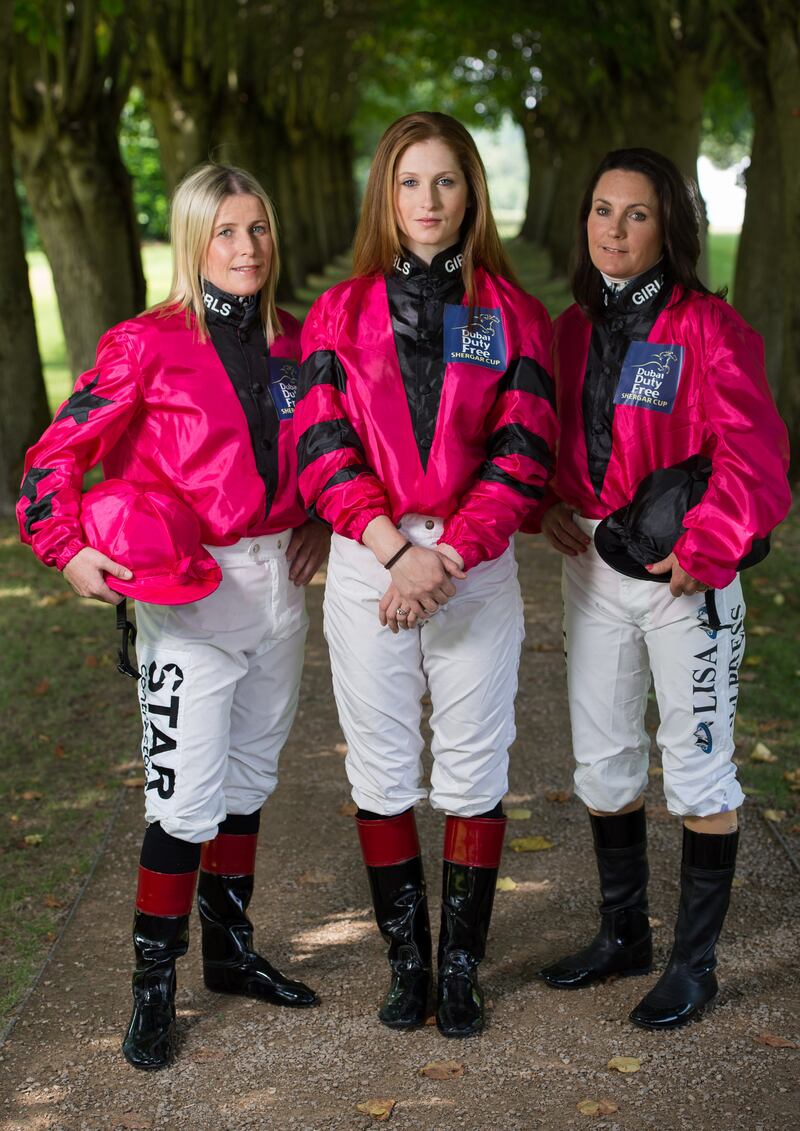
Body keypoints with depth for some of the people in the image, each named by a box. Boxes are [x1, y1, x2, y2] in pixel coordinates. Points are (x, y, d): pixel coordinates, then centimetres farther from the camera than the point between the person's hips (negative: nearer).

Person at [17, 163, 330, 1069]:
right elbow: (58, 452, -8)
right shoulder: (150, 345, -9)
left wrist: (318, 522, 11)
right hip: (188, 589, -6)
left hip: (277, 580, 6)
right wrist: (68, 548, -18)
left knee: (251, 774, 16)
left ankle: (230, 948, 32)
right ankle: (152, 986, 9)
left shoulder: (293, 343, 7)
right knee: (187, 795, -6)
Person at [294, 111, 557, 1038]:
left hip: (476, 567, 0)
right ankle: (407, 960, 20)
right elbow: (321, 448, -2)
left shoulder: (509, 313, 4)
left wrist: (447, 555, -15)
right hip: (366, 565, 1)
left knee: (473, 770, 4)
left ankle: (461, 965, 18)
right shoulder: (341, 311, 6)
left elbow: (521, 453, -3)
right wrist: (397, 548, -15)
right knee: (380, 769, 6)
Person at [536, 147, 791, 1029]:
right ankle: (622, 933, 32)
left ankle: (695, 961, 17)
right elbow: (555, 441, 19)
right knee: (602, 759, 15)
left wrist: (701, 551, -19)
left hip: (687, 580, -6)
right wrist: (553, 504, 1)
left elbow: (753, 457, -16)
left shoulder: (709, 328, -12)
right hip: (593, 569, 7)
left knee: (697, 766, 3)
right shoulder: (574, 328, 8)